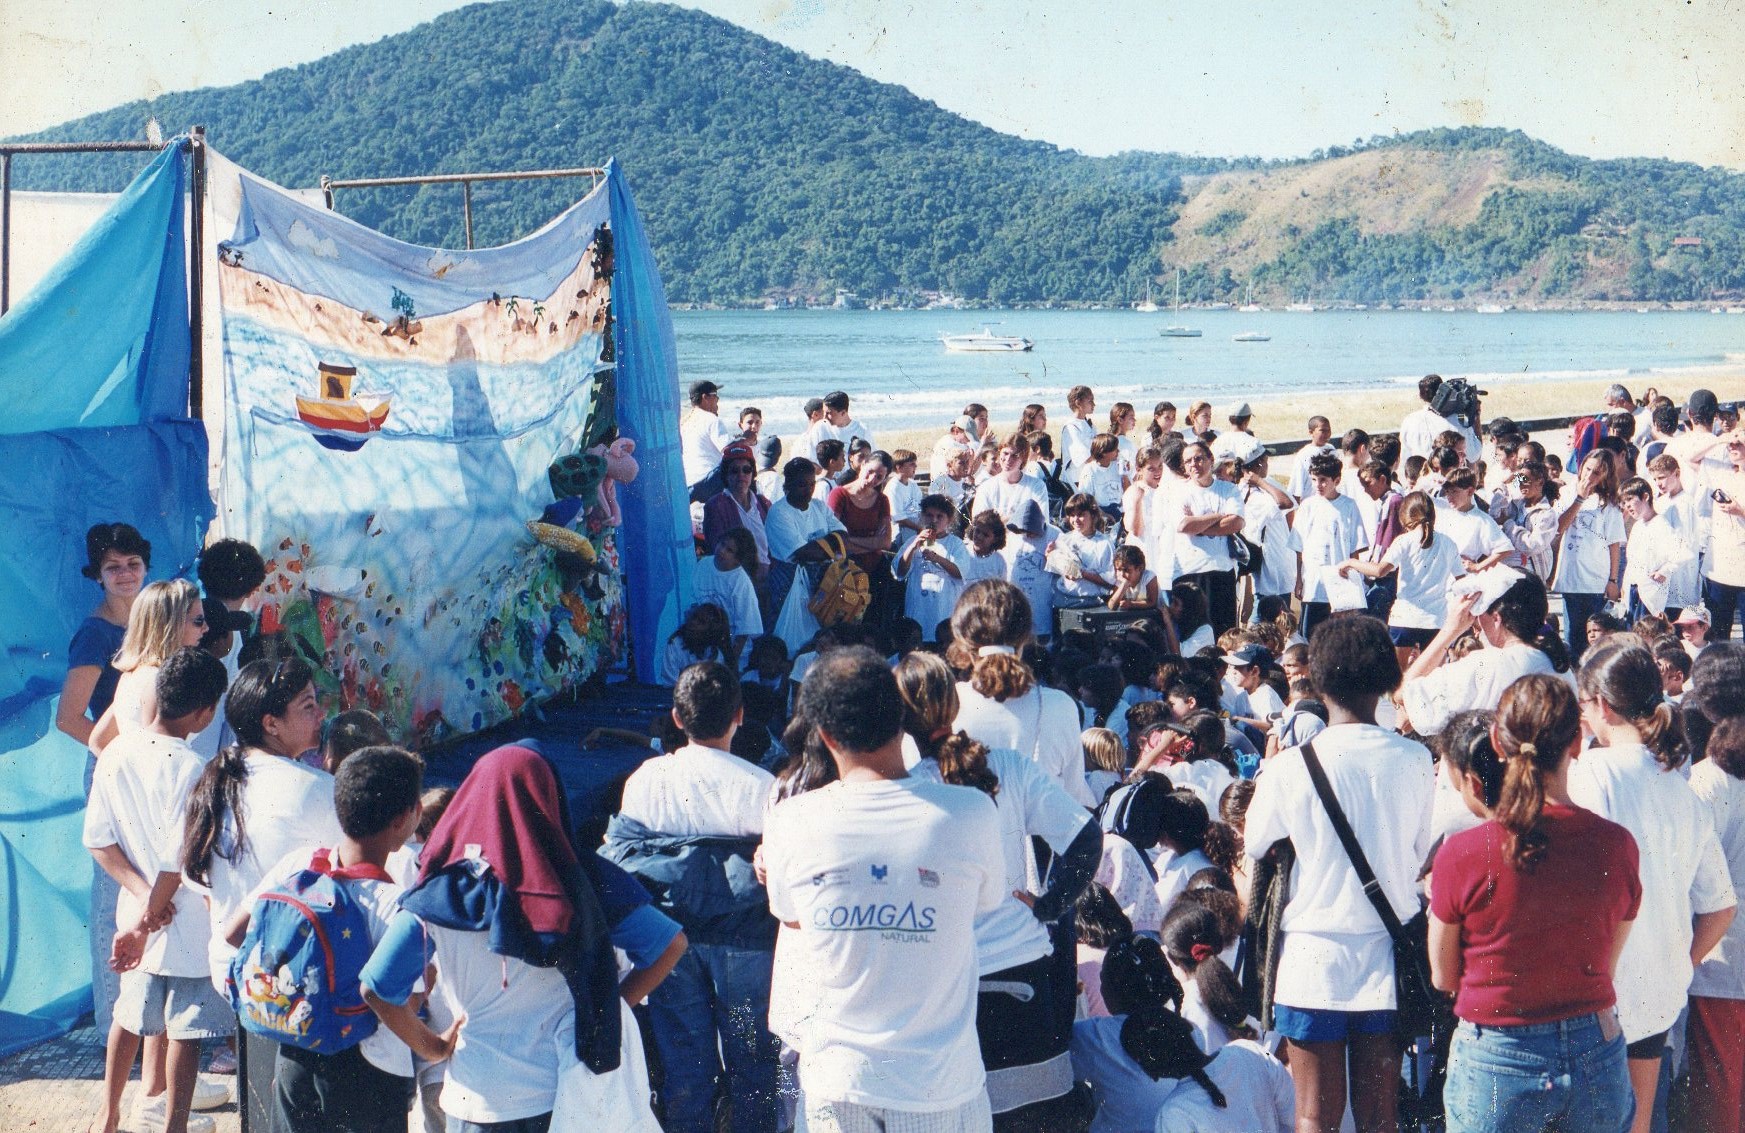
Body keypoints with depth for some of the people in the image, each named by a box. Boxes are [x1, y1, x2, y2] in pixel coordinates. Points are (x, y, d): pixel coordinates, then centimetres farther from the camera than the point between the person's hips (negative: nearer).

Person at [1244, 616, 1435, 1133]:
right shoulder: (1414, 761, -6)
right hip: (1387, 962, 2)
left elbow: (1253, 845, 4)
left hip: (1314, 961, -2)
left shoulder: (1291, 767, -13)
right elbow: (1428, 857, 6)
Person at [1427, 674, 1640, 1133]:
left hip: (1495, 1063, -2)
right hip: (1596, 1056, 2)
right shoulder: (1617, 845, -8)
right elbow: (1605, 967, 6)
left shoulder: (1462, 853, -16)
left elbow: (1444, 978, -2)